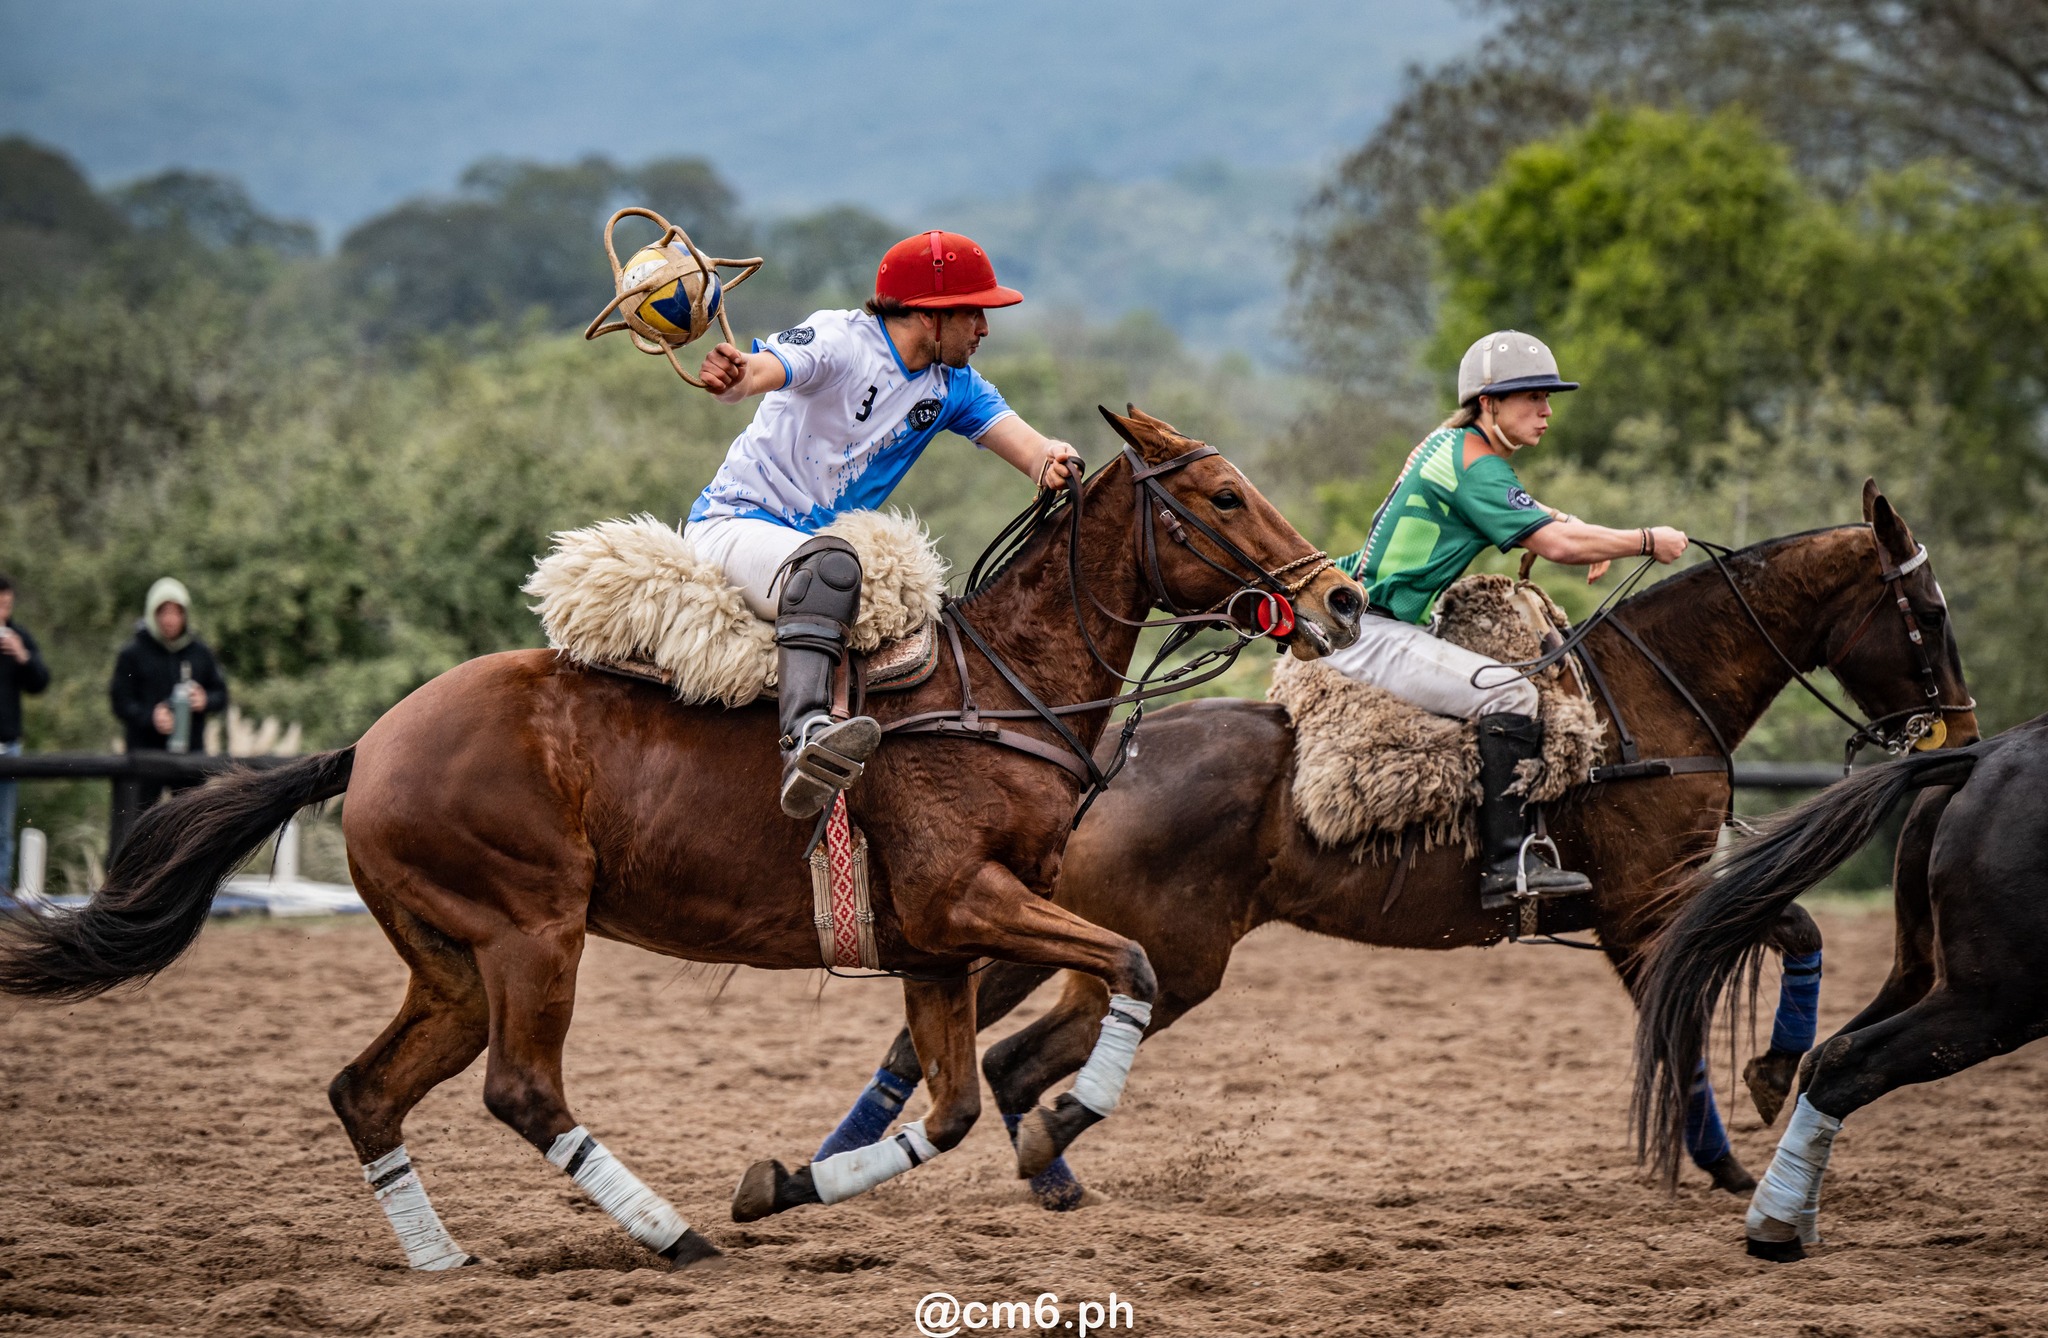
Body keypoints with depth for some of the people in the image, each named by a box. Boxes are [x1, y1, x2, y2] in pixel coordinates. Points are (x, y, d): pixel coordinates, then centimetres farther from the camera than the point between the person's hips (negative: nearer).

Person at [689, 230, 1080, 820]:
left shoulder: (954, 387, 8)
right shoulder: (839, 339, -12)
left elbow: (1010, 432, -8)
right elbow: (765, 368, -30)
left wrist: (1049, 459, -33)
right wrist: (732, 376, -56)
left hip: (820, 541, 8)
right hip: (734, 526, -8)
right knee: (829, 564, -38)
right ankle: (805, 736, -56)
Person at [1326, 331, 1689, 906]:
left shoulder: (1451, 444, 14)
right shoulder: (1475, 465, -15)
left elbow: (1524, 512, 30)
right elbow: (1555, 544, -21)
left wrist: (1584, 532, 11)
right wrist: (1647, 541, -9)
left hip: (1370, 625, 11)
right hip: (1375, 636, -11)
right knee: (1509, 692, -24)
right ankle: (1508, 863, -29)